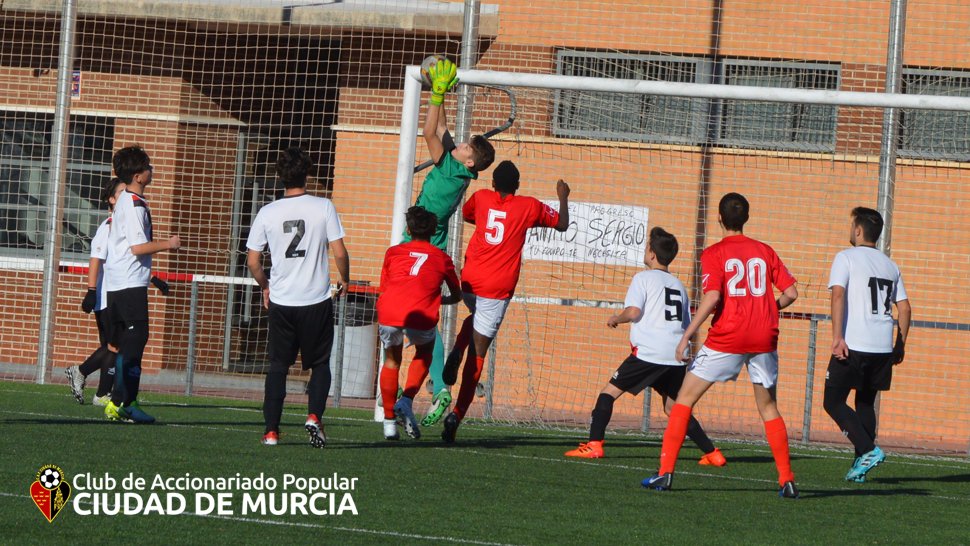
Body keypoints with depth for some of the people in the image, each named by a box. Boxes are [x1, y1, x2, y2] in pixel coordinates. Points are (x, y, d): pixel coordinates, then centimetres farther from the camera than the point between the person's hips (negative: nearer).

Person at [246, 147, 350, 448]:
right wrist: (344, 280, 11)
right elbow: (339, 253, -8)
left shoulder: (267, 213, -2)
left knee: (277, 366, 11)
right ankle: (314, 415, -9)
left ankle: (271, 430, 5)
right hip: (317, 300, -2)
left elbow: (253, 260, 3)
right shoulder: (323, 207, -8)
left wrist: (265, 287, 20)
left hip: (281, 301, 2)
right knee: (320, 363, 12)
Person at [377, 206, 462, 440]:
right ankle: (407, 401, 8)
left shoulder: (394, 252, 23)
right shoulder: (442, 258, 23)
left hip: (388, 313, 1)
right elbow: (456, 296, 35)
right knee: (424, 356, 29)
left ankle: (389, 421, 20)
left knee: (391, 361, 24)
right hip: (421, 315, -1)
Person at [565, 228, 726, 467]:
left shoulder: (644, 278, 1)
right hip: (677, 356, 6)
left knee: (609, 392, 3)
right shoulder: (678, 285, 20)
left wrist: (616, 318, 8)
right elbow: (687, 325, 22)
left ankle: (594, 445, -8)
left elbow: (633, 311, -12)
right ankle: (712, 453, 10)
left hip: (649, 353, -6)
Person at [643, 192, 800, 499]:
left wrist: (686, 336, -13)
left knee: (685, 400, 6)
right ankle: (787, 480, 7)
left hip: (727, 338, -4)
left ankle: (665, 472, -2)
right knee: (768, 409, 16)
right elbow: (790, 293, 6)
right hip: (764, 338, 4)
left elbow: (711, 297, -15)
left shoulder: (714, 254, -3)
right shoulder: (765, 252, 9)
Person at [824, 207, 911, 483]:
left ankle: (868, 450, -15)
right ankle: (861, 466, 11)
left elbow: (838, 295, -15)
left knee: (833, 402, 1)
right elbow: (904, 308, 15)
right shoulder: (890, 265, 16)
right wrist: (900, 345, 22)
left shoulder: (846, 258, -1)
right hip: (883, 346, 6)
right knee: (865, 403, 16)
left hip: (853, 345, -6)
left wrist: (837, 338, -19)